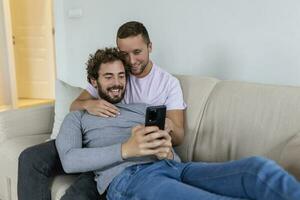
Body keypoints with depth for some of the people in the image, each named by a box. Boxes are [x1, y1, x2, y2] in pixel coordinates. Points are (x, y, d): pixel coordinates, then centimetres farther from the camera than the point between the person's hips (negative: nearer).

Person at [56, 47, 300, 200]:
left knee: (258, 168, -24)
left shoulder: (143, 109, 30)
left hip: (170, 167, 5)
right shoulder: (77, 118, 21)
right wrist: (126, 149, -17)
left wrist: (167, 152, -7)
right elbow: (69, 160, -2)